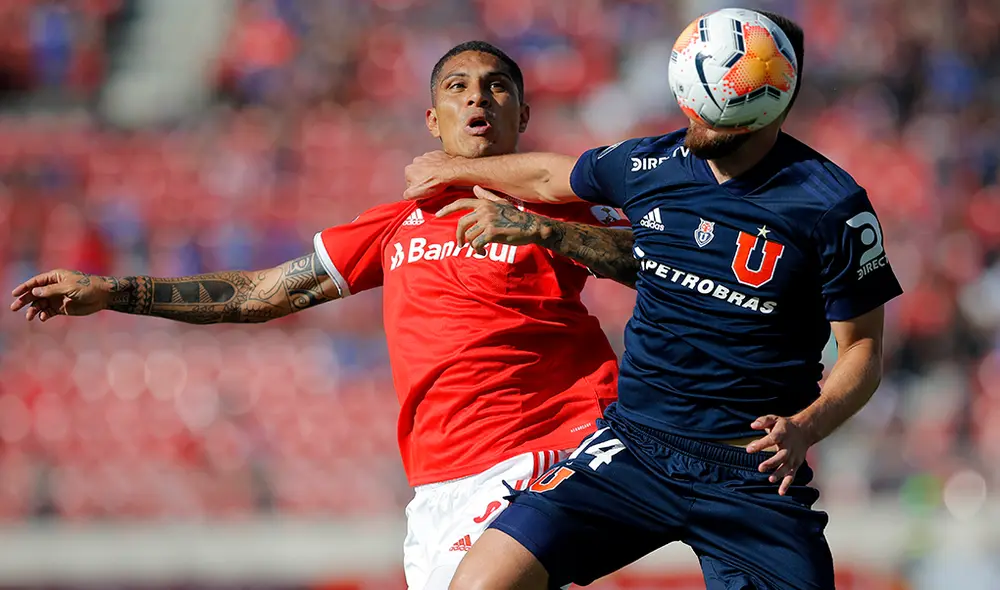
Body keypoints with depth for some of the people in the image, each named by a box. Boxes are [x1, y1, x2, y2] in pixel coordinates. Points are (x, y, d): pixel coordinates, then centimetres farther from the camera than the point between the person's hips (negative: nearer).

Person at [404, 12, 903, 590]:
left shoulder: (831, 205, -9)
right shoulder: (650, 164, 4)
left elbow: (863, 347, -3)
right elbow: (549, 177, 26)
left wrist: (806, 427, -21)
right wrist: (454, 169, 41)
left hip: (754, 471, -3)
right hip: (632, 448, 3)